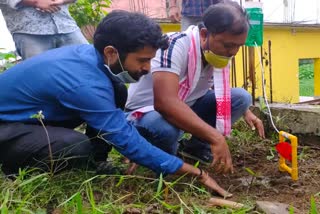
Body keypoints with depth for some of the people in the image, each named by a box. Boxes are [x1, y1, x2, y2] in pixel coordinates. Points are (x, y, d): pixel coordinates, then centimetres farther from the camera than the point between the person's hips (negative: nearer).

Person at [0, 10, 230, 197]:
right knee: (78, 148, -36)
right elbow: (128, 141, -31)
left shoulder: (89, 53, -10)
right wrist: (198, 173, -26)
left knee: (117, 91, -8)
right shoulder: (85, 84, -36)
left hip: (34, 112, 8)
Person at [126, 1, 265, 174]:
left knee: (241, 97, -9)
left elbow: (223, 91, 13)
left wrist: (246, 112, -1)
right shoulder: (175, 45, -31)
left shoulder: (220, 51, -7)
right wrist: (216, 137, -44)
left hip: (187, 109, 7)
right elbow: (165, 102, -44)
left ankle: (197, 146, 4)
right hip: (147, 112, -6)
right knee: (165, 128, -41)